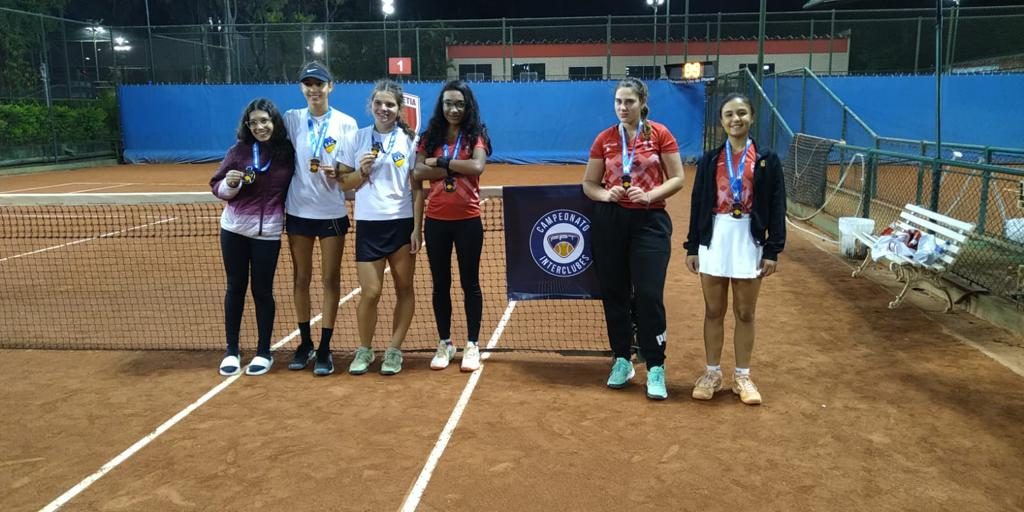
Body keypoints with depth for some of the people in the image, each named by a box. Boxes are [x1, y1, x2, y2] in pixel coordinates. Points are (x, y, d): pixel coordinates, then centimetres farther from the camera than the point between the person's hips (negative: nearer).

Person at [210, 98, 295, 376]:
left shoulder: (288, 151, -4)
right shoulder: (239, 150, -4)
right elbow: (218, 187, 2)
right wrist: (229, 184, -18)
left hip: (268, 232, -1)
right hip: (234, 228, 1)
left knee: (262, 290, 6)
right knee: (235, 287, 10)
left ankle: (264, 352, 19)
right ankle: (232, 351, 22)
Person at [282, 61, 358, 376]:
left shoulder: (346, 123, -3)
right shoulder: (291, 119, 3)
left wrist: (336, 172, -19)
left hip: (332, 212, -2)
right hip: (298, 211, 2)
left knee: (330, 280, 3)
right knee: (301, 279, 9)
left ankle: (325, 348, 10)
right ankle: (305, 343, 22)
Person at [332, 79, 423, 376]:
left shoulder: (410, 140, 1)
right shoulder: (356, 139, 4)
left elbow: (417, 189, 1)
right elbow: (343, 183, 8)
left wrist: (417, 228, -5)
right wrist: (362, 171, -12)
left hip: (402, 223, 0)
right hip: (369, 224, 0)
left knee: (404, 288, 6)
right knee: (370, 292, -2)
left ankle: (394, 349, 20)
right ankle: (364, 349, 19)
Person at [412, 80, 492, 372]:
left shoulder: (475, 136, -1)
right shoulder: (431, 137, 5)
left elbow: (477, 167, -20)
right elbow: (418, 173, -9)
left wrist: (441, 162, -12)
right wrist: (457, 168, -14)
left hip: (467, 219, -2)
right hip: (436, 220, 3)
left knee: (470, 283, 7)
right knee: (440, 284, 10)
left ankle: (472, 345, 17)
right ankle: (445, 343, 23)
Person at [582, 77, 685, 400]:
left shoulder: (660, 134, -1)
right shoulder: (604, 139, 6)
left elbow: (677, 179, -1)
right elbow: (589, 184, 10)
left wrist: (650, 195, -17)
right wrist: (606, 195, -11)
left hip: (650, 221, -3)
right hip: (610, 221, 3)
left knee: (649, 295, -6)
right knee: (614, 294, 8)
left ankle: (656, 368, 6)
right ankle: (622, 360, 23)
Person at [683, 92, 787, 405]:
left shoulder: (767, 160, 1)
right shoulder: (709, 160, 4)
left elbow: (777, 207, -1)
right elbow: (698, 204, 5)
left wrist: (773, 250, -7)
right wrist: (692, 247, 2)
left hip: (750, 242, -1)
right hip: (714, 240, 1)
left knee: (745, 314, 8)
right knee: (713, 312, 8)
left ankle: (742, 377, 20)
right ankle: (712, 373, 21)